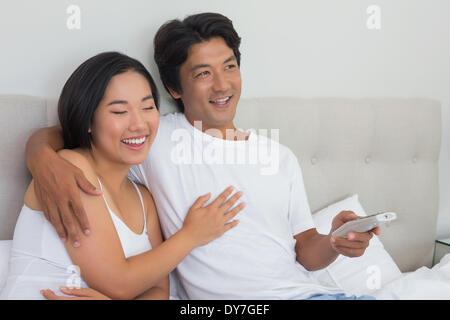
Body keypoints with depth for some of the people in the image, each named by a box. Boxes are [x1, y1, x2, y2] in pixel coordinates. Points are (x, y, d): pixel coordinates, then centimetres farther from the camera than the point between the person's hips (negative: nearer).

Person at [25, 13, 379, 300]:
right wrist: (44, 159, -21)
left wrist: (333, 243, -9)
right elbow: (52, 136, 3)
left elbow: (305, 252, 14)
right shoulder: (155, 140, 2)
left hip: (307, 292, 4)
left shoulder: (282, 157, 13)